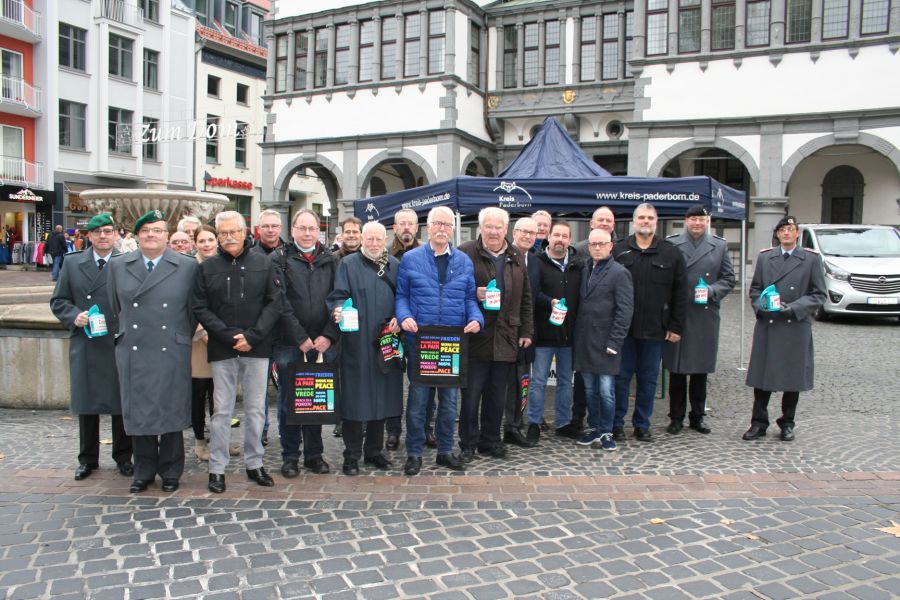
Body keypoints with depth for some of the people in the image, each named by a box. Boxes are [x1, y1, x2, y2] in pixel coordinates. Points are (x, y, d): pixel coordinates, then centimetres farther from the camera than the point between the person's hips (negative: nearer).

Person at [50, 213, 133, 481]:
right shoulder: (72, 263, 9)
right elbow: (58, 301, 10)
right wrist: (74, 316, -8)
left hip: (119, 346, -3)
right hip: (85, 346, 3)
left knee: (122, 403, 7)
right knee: (86, 403, 11)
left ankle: (123, 457, 22)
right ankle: (88, 459, 25)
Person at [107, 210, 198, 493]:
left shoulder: (188, 266, 0)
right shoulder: (118, 266, 7)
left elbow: (194, 309, 4)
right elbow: (117, 307, 13)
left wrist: (183, 338, 6)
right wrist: (126, 334, 12)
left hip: (172, 352, -2)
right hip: (132, 353, 2)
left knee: (171, 412, 5)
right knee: (138, 412, 8)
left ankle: (170, 471, 21)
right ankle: (143, 471, 24)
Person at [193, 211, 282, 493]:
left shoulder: (264, 264, 2)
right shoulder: (207, 267, 4)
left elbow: (274, 303, -2)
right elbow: (200, 309, -1)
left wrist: (252, 336, -12)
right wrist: (229, 336, -12)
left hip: (257, 348, 0)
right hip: (222, 349, 0)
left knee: (256, 409, 8)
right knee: (221, 410, 6)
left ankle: (254, 463, 21)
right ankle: (217, 468, 17)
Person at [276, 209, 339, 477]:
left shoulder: (329, 261, 10)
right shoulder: (281, 260, 1)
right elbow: (281, 304, -7)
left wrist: (328, 336, -5)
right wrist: (301, 338, -10)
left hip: (322, 343, 2)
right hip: (289, 344, -2)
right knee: (288, 400, 5)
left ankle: (314, 454, 20)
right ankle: (290, 456, 16)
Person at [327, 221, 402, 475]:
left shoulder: (395, 265, 12)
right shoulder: (348, 264, 2)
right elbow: (338, 296, -4)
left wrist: (397, 319, -4)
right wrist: (338, 309, -25)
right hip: (356, 342, -3)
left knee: (382, 396, 9)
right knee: (355, 397, -1)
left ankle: (374, 451, 23)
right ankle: (352, 455, 11)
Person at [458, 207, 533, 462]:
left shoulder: (516, 257, 12)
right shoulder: (465, 253, -4)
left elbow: (525, 298, 15)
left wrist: (526, 331, 11)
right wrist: (473, 294, -19)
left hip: (506, 339, 4)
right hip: (475, 337, -4)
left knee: (497, 396, 12)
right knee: (471, 395, 4)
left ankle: (490, 440, 26)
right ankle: (468, 444, 17)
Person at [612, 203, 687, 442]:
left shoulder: (671, 254, 5)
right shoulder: (618, 251, 3)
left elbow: (679, 294, 4)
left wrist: (676, 326, -1)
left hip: (655, 330, 1)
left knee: (648, 378, 9)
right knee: (621, 376, 6)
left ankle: (642, 425, 21)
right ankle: (616, 424, 17)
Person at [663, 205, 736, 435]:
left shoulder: (719, 246, 9)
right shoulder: (671, 244, 2)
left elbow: (728, 278, 10)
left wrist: (712, 291, -8)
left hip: (705, 317, 2)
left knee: (701, 369, 10)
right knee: (676, 369, 4)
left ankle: (697, 416, 23)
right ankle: (676, 417, 15)